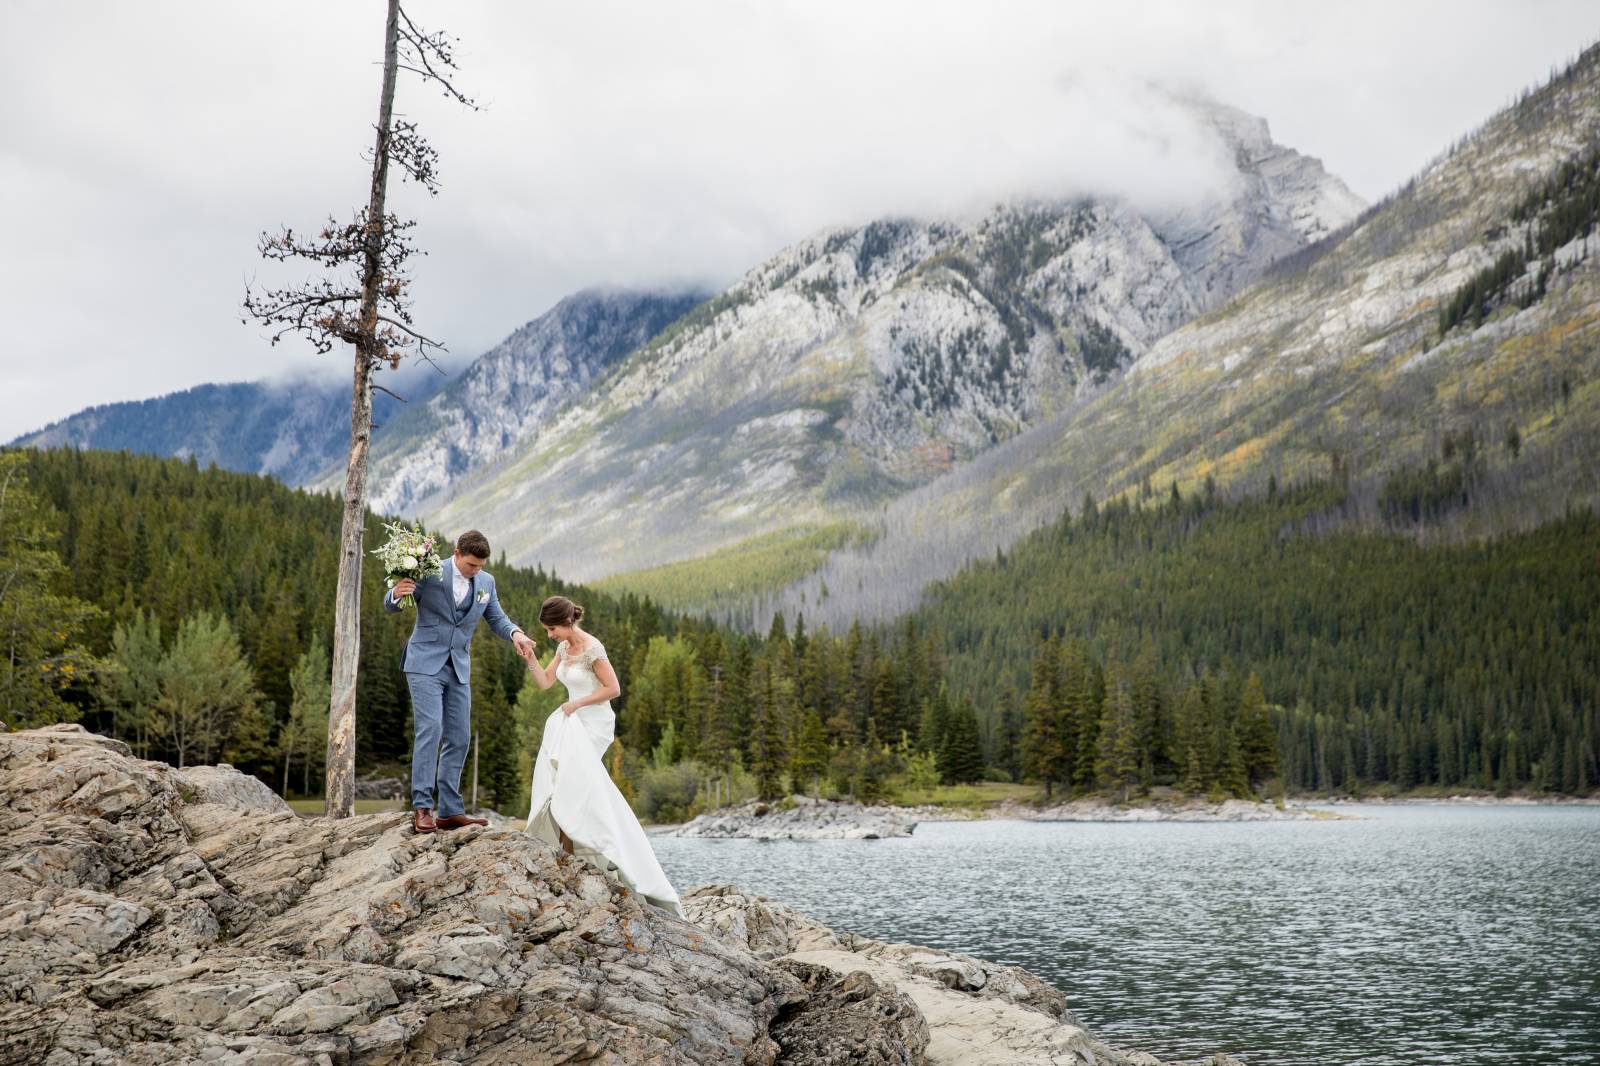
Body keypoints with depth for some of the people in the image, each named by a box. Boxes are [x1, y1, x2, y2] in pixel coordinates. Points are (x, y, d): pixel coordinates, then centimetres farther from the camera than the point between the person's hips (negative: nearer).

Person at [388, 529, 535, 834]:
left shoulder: (486, 582, 3)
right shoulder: (429, 573, -10)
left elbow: (497, 619, 12)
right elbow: (390, 607, -2)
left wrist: (515, 633, -11)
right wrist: (396, 594, -27)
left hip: (459, 668, 6)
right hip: (426, 663, -5)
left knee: (459, 738, 4)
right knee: (430, 730, -16)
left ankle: (450, 811, 10)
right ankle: (422, 808, -16)